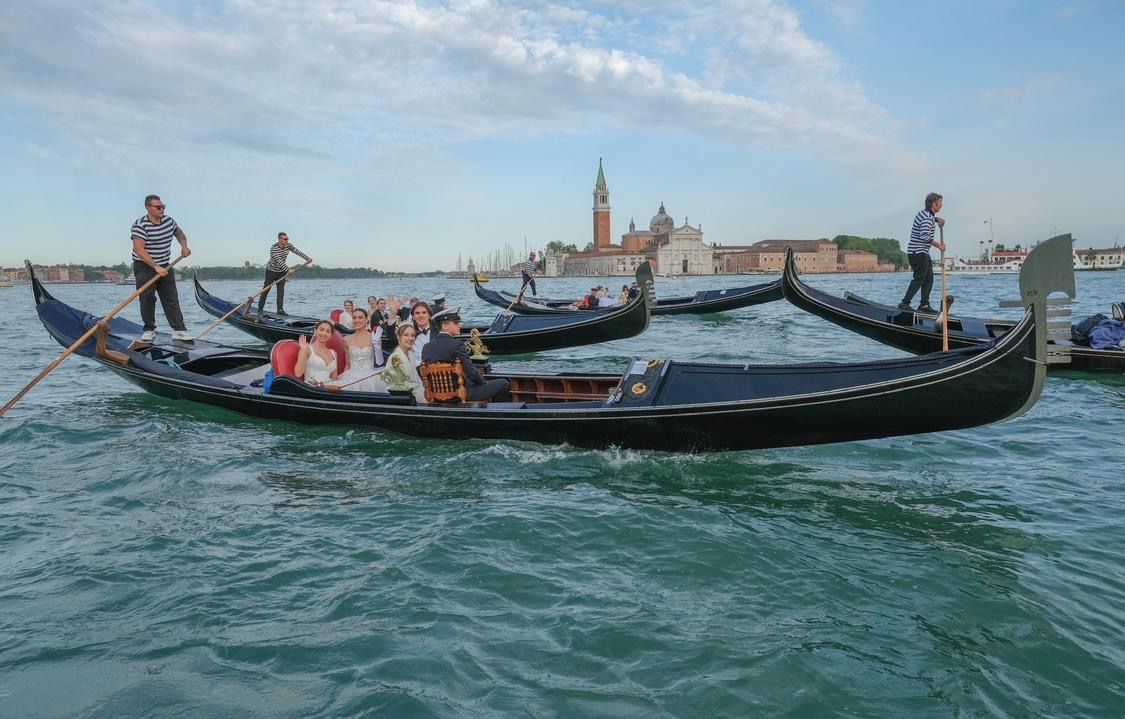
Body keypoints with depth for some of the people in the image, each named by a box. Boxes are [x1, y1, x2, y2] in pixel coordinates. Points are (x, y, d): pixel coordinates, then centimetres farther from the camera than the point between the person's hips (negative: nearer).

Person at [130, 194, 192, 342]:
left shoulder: (169, 221, 3)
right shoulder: (140, 226, -17)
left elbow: (179, 233, 25)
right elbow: (139, 250, -24)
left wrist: (184, 246, 5)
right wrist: (156, 267, -29)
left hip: (165, 266, 5)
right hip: (145, 267, -5)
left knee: (172, 299, 1)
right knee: (147, 299, -3)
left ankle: (179, 330, 0)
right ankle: (149, 330, 10)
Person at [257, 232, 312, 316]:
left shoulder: (288, 246, -8)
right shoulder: (273, 248, -27)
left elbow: (297, 252, -14)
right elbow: (279, 261, -36)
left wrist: (307, 258, -27)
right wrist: (288, 269, -46)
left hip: (282, 271, 5)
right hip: (271, 270, -5)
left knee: (281, 290, -1)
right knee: (266, 289, 1)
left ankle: (280, 309, 0)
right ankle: (260, 309, 9)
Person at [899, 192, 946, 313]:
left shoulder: (923, 213, 15)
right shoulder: (927, 218, -17)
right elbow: (925, 236, -28)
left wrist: (937, 219, 21)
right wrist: (939, 245, -20)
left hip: (923, 253, 11)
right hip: (918, 253, -11)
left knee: (929, 279, 11)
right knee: (919, 279, -10)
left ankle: (924, 305, 13)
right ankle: (905, 303, -10)